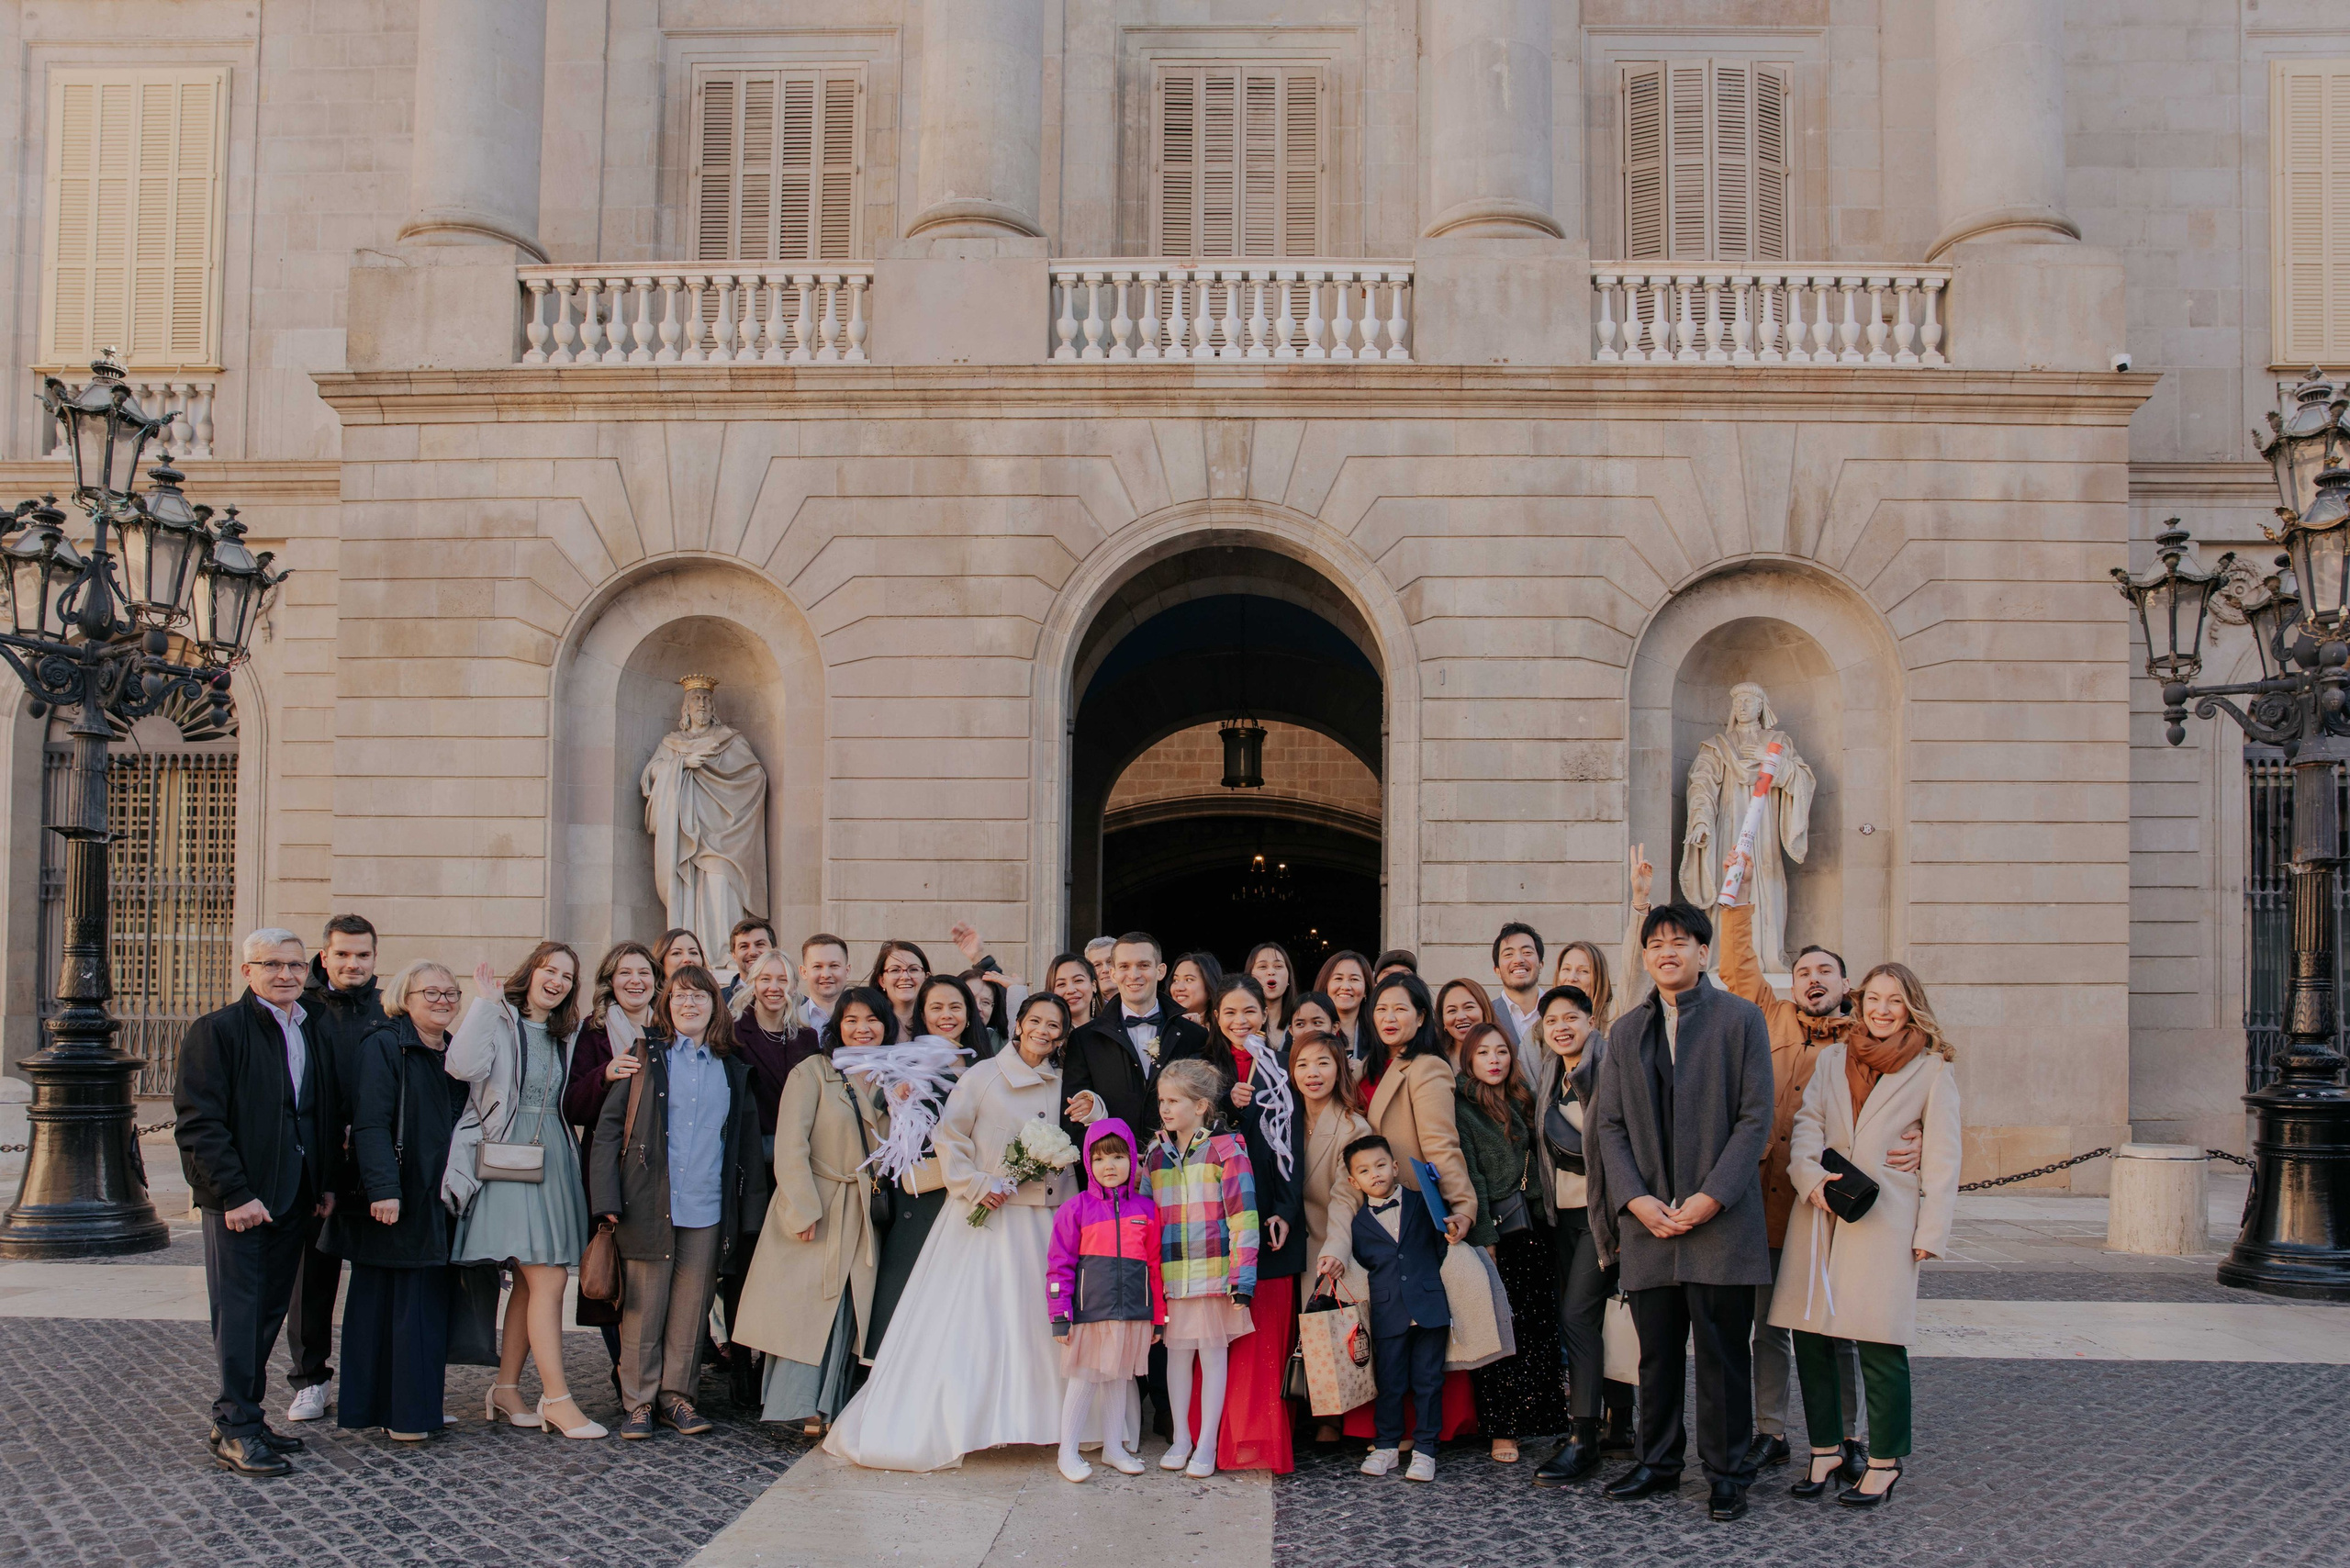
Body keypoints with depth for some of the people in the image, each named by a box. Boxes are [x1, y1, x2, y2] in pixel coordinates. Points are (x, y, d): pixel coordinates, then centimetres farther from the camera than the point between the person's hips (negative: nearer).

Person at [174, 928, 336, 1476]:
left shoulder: (309, 1034, 13)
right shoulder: (217, 1031, -8)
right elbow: (198, 1122, -14)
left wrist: (324, 1183, 12)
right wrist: (235, 1194, -18)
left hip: (292, 1200, 7)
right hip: (238, 1201, -7)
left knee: (269, 1312, 11)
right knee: (238, 1313, -2)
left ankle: (244, 1416, 21)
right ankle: (235, 1430, 5)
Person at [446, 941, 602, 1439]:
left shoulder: (567, 1035, 18)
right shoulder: (497, 1020, -2)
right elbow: (466, 1066, -20)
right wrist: (484, 1002, -16)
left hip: (554, 1162, 7)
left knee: (532, 1281, 7)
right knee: (548, 1278, -12)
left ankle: (506, 1390, 17)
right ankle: (556, 1397, -6)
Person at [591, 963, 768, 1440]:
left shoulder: (733, 1070, 13)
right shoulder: (645, 1058, 6)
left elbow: (747, 1141, 15)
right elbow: (609, 1125, 2)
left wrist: (751, 1211, 9)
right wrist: (607, 1198, -7)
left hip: (708, 1210, 2)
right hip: (648, 1205, -2)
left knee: (691, 1309, 6)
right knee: (643, 1307, 1)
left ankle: (677, 1396, 18)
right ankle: (638, 1401, 12)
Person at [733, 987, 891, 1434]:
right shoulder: (812, 1071, -4)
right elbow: (790, 1146, -10)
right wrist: (804, 1210, -16)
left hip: (862, 1218, 5)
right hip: (815, 1211, -5)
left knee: (847, 1310, 2)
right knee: (805, 1306, -6)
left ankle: (827, 1408, 8)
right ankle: (801, 1405, 0)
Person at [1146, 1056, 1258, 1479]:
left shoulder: (1226, 1150, -7)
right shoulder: (1156, 1155, 10)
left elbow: (1243, 1216, -10)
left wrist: (1243, 1276, -15)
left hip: (1214, 1270, -4)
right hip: (1170, 1274, 5)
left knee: (1213, 1352, 3)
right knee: (1177, 1352, 10)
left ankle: (1207, 1444, 11)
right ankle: (1181, 1439, 21)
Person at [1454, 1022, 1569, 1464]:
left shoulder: (1522, 1100, 14)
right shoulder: (1460, 1106, -5)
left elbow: (1535, 1160, 18)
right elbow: (1469, 1174, -10)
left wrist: (1544, 1219, 8)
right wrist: (1482, 1236, -14)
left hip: (1534, 1227, 6)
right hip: (1495, 1229, -6)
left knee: (1540, 1326, 5)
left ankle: (1538, 1418, 14)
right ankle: (1501, 1429, 1)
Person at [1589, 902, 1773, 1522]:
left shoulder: (1741, 1018, 0)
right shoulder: (1626, 1031, 13)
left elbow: (1756, 1117, -4)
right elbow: (1608, 1123, 10)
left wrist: (1711, 1197, -12)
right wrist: (1636, 1199, -5)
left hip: (1720, 1218, -3)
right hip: (1648, 1218, 4)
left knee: (1723, 1354, 2)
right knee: (1656, 1351, 10)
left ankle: (1727, 1473, 14)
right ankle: (1658, 1461, 24)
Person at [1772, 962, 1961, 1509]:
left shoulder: (1931, 1069, 4)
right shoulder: (1833, 1059, 15)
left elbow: (1941, 1158, 2)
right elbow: (1807, 1125, 8)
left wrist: (1931, 1232, -5)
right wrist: (1812, 1177, -11)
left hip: (1884, 1219, -3)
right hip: (1821, 1215, 4)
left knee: (1879, 1342, -5)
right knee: (1810, 1335, 3)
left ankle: (1884, 1463, 9)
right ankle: (1826, 1449, 17)